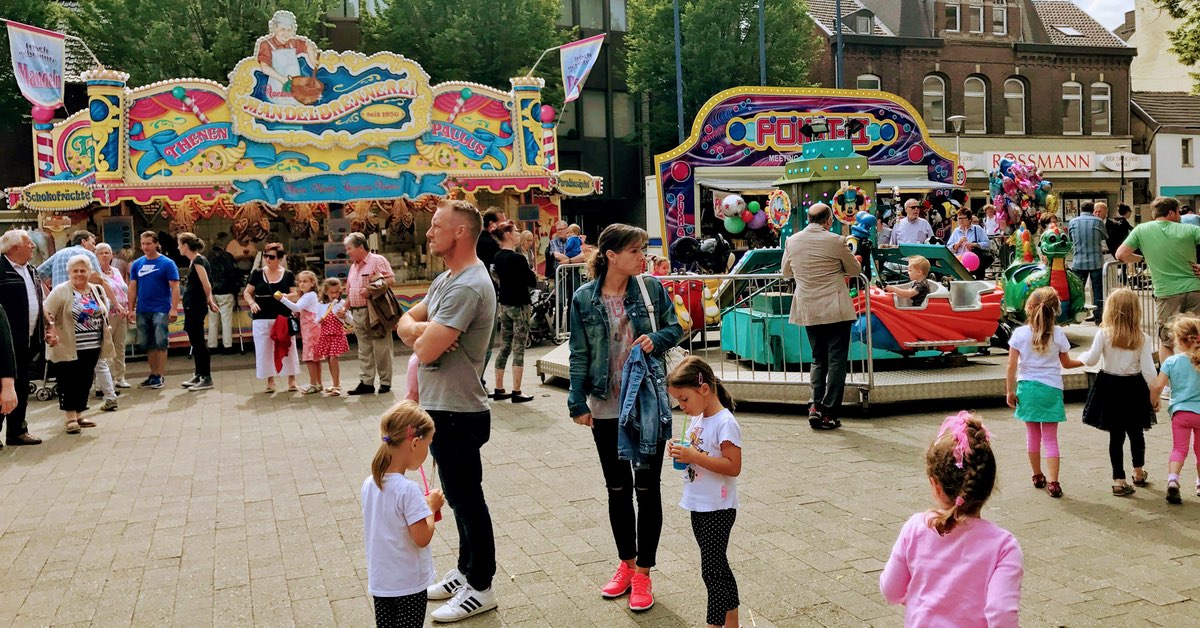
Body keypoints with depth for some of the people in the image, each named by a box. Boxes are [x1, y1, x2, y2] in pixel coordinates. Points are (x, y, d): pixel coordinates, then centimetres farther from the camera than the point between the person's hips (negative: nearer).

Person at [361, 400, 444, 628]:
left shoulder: (369, 484, -2)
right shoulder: (408, 490, -26)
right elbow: (422, 538, -22)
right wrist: (431, 507, -7)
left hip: (379, 582, 6)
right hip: (410, 583, -6)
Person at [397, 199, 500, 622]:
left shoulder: (468, 287, -23)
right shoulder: (446, 279, 11)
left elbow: (426, 349, -27)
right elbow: (406, 322, 11)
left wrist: (420, 333, -4)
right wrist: (423, 329, -12)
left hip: (456, 413, -10)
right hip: (440, 408, 10)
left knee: (466, 500, 3)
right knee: (461, 497, 20)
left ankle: (480, 588, 16)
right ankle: (466, 571, 35)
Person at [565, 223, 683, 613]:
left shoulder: (652, 289, -5)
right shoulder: (584, 299, -5)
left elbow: (676, 328, 5)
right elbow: (579, 355, -2)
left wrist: (657, 339, -16)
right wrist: (578, 402, -6)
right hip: (607, 408, 1)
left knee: (647, 487, 5)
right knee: (617, 489, 13)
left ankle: (643, 573, 18)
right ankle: (626, 563, 31)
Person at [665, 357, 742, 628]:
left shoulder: (725, 423, -19)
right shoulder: (696, 419, 7)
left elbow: (733, 467, -23)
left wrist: (694, 457, -27)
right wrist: (680, 451, -3)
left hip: (717, 509, -9)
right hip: (698, 505, 9)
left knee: (712, 570, -4)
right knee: (718, 566, 17)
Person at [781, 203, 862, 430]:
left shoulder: (792, 241, 1)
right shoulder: (836, 241, -10)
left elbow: (785, 272, 16)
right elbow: (855, 270, 3)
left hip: (808, 311, 4)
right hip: (836, 310, -4)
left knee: (818, 360, 16)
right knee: (837, 361, 2)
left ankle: (816, 407, 5)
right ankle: (829, 414, 0)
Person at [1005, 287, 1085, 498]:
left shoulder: (1020, 334, -9)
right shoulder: (1058, 334, -7)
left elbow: (1012, 366, -9)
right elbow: (1066, 363, 6)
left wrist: (1010, 391, 1)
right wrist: (1083, 362, 26)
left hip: (1027, 387, 1)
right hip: (1051, 388, -1)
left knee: (1033, 435, 15)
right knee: (1050, 437, 4)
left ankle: (1038, 477, 28)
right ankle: (1053, 482, -4)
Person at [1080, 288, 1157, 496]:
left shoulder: (1104, 333, -14)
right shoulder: (1142, 338, -10)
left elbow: (1091, 359, -10)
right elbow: (1148, 370, -10)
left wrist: (1082, 356, 12)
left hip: (1110, 387, -1)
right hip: (1134, 388, 1)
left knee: (1116, 434, 5)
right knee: (1136, 432, 20)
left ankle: (1119, 480, 5)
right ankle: (1138, 473, 38)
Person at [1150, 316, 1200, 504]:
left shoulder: (1171, 362, -8)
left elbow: (1157, 386, -9)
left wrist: (1154, 402, 9)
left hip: (1180, 411, -1)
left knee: (1179, 449, 1)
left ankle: (1172, 479, -21)